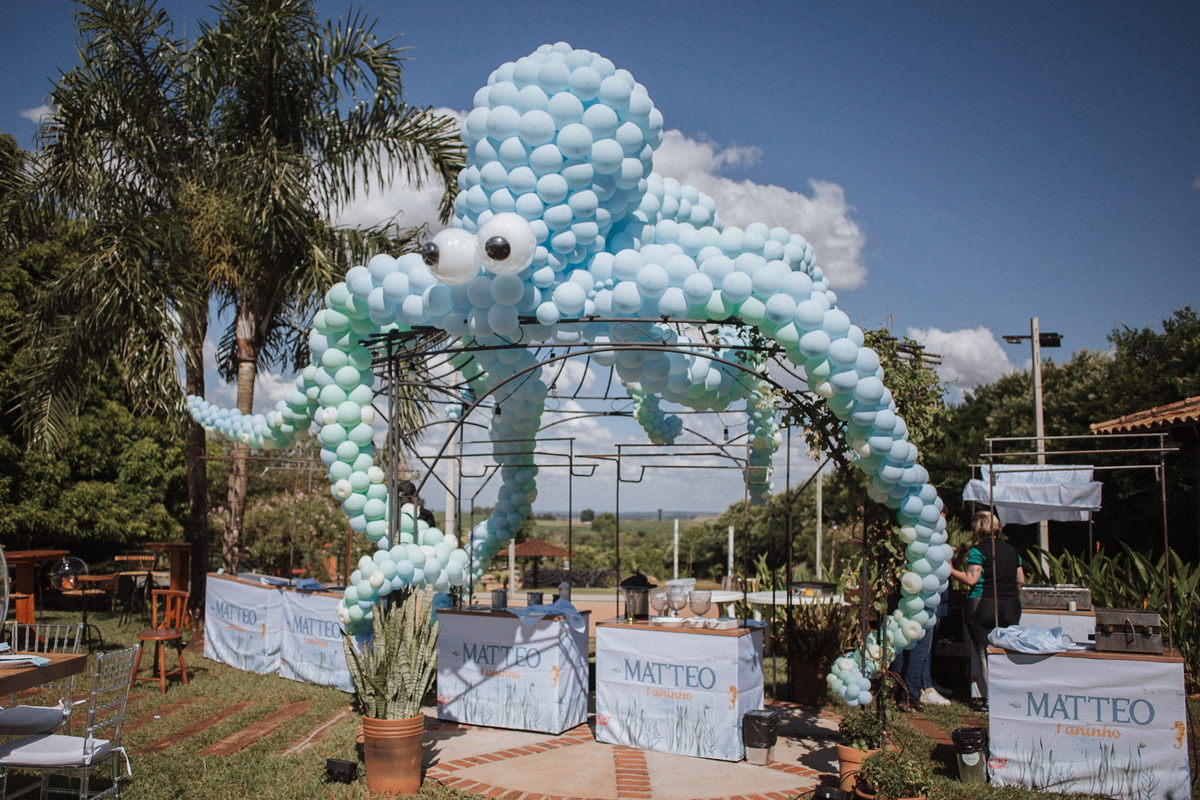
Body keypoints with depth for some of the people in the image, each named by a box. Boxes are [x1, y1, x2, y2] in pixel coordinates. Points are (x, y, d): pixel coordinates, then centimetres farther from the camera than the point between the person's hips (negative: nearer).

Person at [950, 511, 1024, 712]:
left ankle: (989, 699, 0)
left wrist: (950, 571, -1)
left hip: (984, 603, -6)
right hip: (1011, 604, 6)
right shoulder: (1010, 549, 13)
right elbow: (1020, 580, 16)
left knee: (984, 652, 1)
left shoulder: (979, 550, -6)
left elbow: (971, 579, -12)